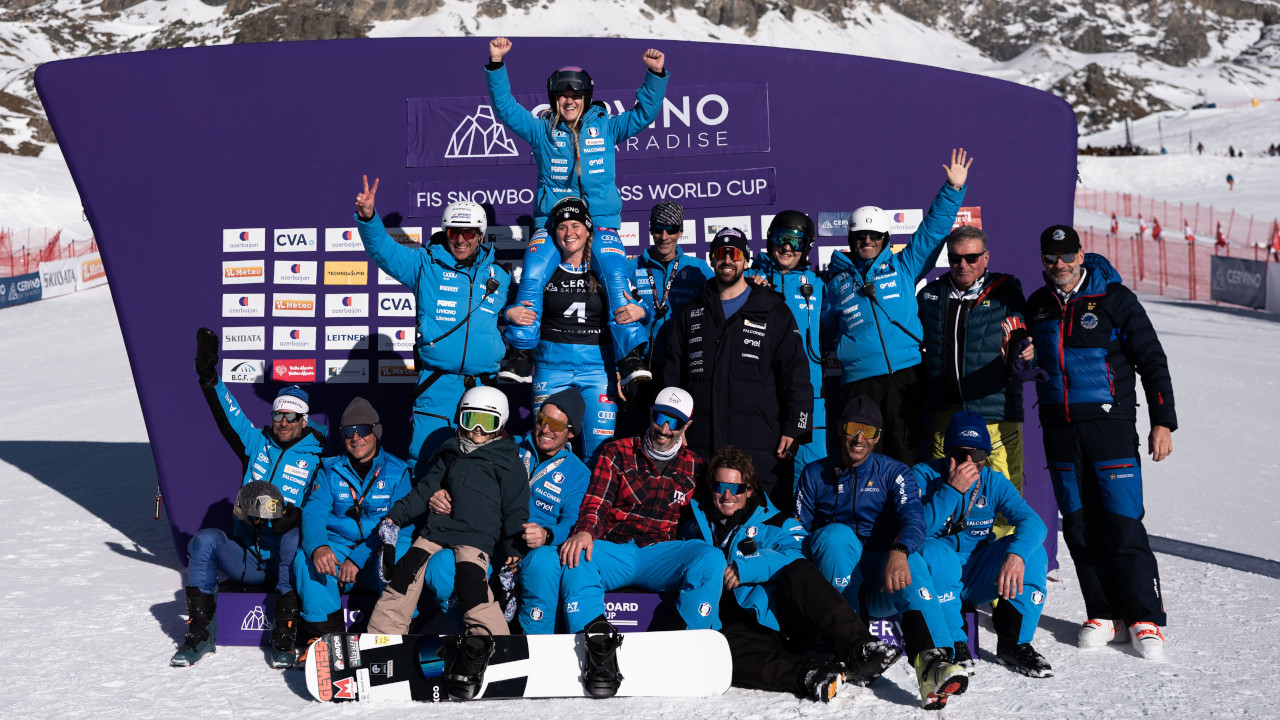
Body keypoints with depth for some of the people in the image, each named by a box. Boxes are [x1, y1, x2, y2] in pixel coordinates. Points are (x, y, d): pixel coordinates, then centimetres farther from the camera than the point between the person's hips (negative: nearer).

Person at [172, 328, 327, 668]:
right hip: (244, 559, 4)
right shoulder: (257, 444, 13)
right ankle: (199, 633, -14)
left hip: (285, 560, -3)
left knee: (295, 538, -36)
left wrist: (294, 516, -27)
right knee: (205, 540, -23)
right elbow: (228, 415, 5)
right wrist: (208, 375, -6)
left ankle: (284, 639, -32)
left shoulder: (316, 460, 1)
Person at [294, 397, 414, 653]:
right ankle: (323, 637, -22)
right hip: (338, 546, 2)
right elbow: (314, 513, -5)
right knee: (305, 559, -28)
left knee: (403, 559, -34)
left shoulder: (398, 472, 3)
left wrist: (359, 558, -21)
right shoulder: (329, 471, 10)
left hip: (381, 549, -2)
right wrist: (317, 547, -30)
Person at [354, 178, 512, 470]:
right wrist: (368, 217, -24)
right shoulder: (426, 265, 5)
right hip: (436, 388, -2)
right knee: (425, 461, -4)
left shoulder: (498, 276, 14)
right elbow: (384, 250, -8)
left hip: (483, 388, 3)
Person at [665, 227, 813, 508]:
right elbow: (672, 376, 18)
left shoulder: (774, 312, 9)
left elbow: (796, 374, 3)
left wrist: (794, 429, -6)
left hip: (760, 445, -2)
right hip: (700, 446, 3)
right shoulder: (692, 313, 18)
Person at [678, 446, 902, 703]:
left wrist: (746, 569, -13)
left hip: (780, 618, 0)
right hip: (736, 630, 0)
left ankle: (858, 649, -38)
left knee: (798, 572, -31)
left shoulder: (774, 522, 17)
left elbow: (796, 554, -2)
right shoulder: (694, 528, 22)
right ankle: (809, 673, -50)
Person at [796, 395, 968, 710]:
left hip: (879, 588, 0)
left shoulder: (894, 473, 8)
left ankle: (931, 662, -56)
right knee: (837, 534, -31)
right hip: (832, 583, 0)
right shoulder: (815, 474, 13)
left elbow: (914, 519, -12)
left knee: (911, 564, -34)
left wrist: (899, 551, -35)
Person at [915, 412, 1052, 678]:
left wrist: (1016, 554, -36)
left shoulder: (993, 481, 0)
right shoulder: (925, 476, -9)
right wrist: (952, 490, -29)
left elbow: (1032, 522, -16)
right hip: (938, 575, -3)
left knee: (1032, 551, -20)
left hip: (977, 579, 3)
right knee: (933, 550, -36)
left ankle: (1013, 643, -9)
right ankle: (954, 646, -21)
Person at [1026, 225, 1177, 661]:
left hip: (1110, 425, -4)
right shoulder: (1036, 306, 11)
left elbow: (1152, 361, 0)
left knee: (1123, 524, -6)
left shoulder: (1114, 299, -1)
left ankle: (1145, 618, 7)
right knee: (1080, 527, 6)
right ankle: (1103, 613, 18)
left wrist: (1162, 421, -5)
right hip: (1059, 430, 4)